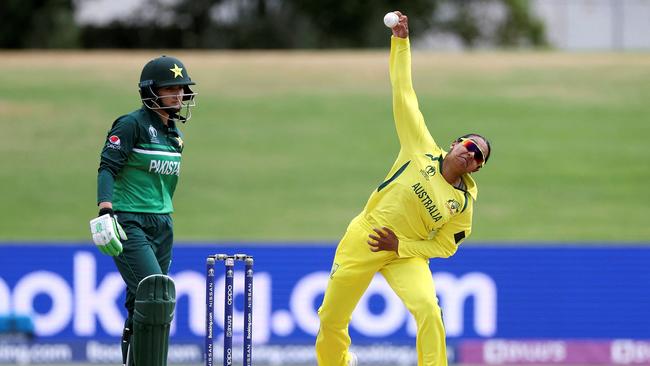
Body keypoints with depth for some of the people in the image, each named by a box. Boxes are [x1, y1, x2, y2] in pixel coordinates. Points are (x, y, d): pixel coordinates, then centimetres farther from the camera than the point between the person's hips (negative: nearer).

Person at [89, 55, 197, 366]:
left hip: (161, 224, 7)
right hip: (128, 223, -7)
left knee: (142, 303, 7)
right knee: (153, 292, -20)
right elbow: (107, 168, -16)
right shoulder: (132, 125, -8)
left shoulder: (175, 132, 15)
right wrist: (105, 212, -29)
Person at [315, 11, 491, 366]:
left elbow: (445, 246, -1)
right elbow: (404, 96, -8)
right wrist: (400, 42, -12)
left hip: (407, 254, 0)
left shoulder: (463, 203, -7)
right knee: (331, 318, 7)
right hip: (362, 241, 1)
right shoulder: (422, 151, -8)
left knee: (428, 309, -26)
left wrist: (400, 245, -15)